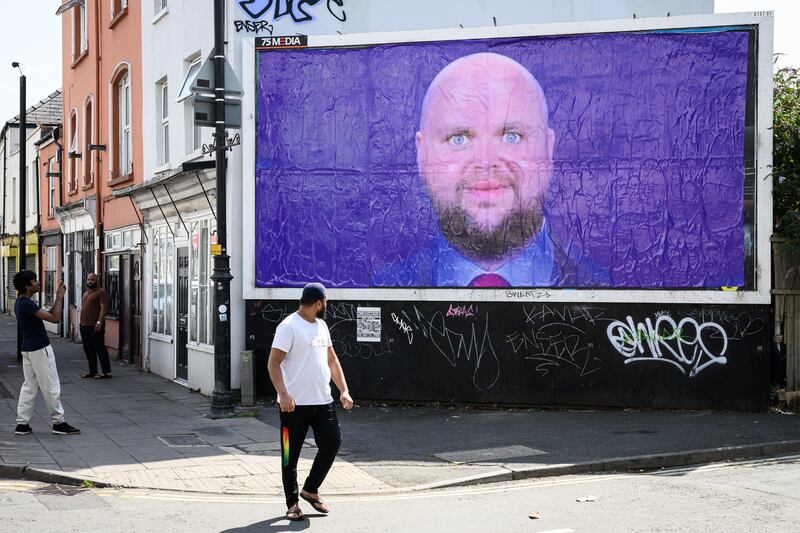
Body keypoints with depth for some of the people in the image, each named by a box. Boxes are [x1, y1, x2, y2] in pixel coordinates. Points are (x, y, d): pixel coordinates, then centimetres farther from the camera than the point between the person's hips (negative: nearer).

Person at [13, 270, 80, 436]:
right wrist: (60, 297, -12)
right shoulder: (27, 304, -21)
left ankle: (22, 424, 11)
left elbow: (48, 314, 15)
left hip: (28, 348, 10)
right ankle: (58, 422, 7)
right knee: (51, 387, 0)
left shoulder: (20, 303, 10)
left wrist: (59, 297, 8)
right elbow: (55, 318, -23)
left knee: (29, 386, 11)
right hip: (40, 349, -10)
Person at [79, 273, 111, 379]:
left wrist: (99, 322, -26)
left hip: (95, 326, -9)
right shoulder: (86, 293, 20)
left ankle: (107, 372, -2)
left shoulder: (101, 292, -9)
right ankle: (92, 371, 19)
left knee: (100, 349, -6)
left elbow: (104, 308, -18)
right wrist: (82, 322, 20)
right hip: (84, 325, 9)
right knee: (88, 350, 11)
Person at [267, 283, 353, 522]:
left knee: (332, 442, 2)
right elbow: (273, 363, -15)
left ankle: (310, 489, 21)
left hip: (323, 402, 7)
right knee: (291, 455, 4)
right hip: (295, 404, -7)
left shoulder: (321, 325, 12)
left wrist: (344, 390, 9)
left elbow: (332, 360, 19)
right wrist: (283, 395, -27)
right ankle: (292, 503, 17)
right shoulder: (289, 327, -12)